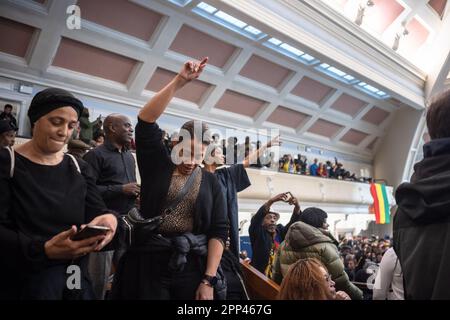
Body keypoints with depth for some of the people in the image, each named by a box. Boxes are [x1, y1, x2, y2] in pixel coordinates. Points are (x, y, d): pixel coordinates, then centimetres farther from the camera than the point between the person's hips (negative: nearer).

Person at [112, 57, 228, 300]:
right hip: (149, 264, 0)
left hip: (193, 269, 1)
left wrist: (209, 280, -11)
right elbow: (145, 120, -10)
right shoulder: (158, 166, 2)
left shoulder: (210, 182, 2)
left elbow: (218, 231, -3)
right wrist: (179, 81, -16)